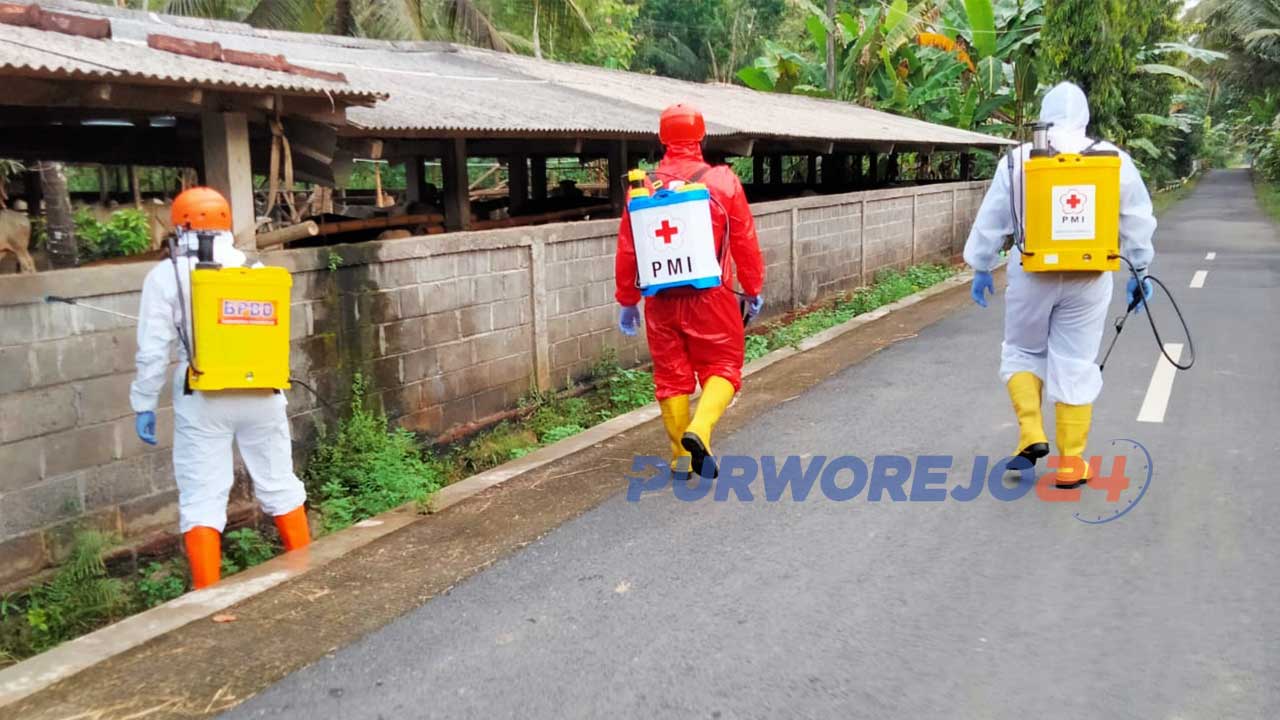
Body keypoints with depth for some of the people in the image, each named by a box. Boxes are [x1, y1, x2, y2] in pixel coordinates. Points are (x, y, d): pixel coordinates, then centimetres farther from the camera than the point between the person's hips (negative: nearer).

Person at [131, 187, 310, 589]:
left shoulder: (166, 275, -4)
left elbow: (154, 349, -4)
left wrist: (144, 404, 5)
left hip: (203, 399, -2)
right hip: (260, 394, 3)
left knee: (202, 499, 4)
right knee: (280, 485, 15)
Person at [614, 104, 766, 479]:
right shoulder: (723, 181, -3)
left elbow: (626, 249, 4)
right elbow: (745, 243, 0)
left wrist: (627, 301, 14)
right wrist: (754, 290, 12)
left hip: (661, 300, 2)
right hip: (711, 296, -2)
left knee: (672, 375, 12)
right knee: (721, 368, 9)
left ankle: (681, 456, 17)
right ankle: (699, 430, -16)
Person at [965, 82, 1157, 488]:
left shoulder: (1019, 160, -1)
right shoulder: (1115, 160, 3)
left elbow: (991, 219, 2)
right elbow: (1138, 222, 8)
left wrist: (981, 268, 13)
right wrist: (1140, 271, 18)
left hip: (1032, 275, -1)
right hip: (1089, 279, 1)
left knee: (1023, 353, 18)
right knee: (1075, 367, 6)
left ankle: (1031, 435, 3)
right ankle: (1071, 465, 10)